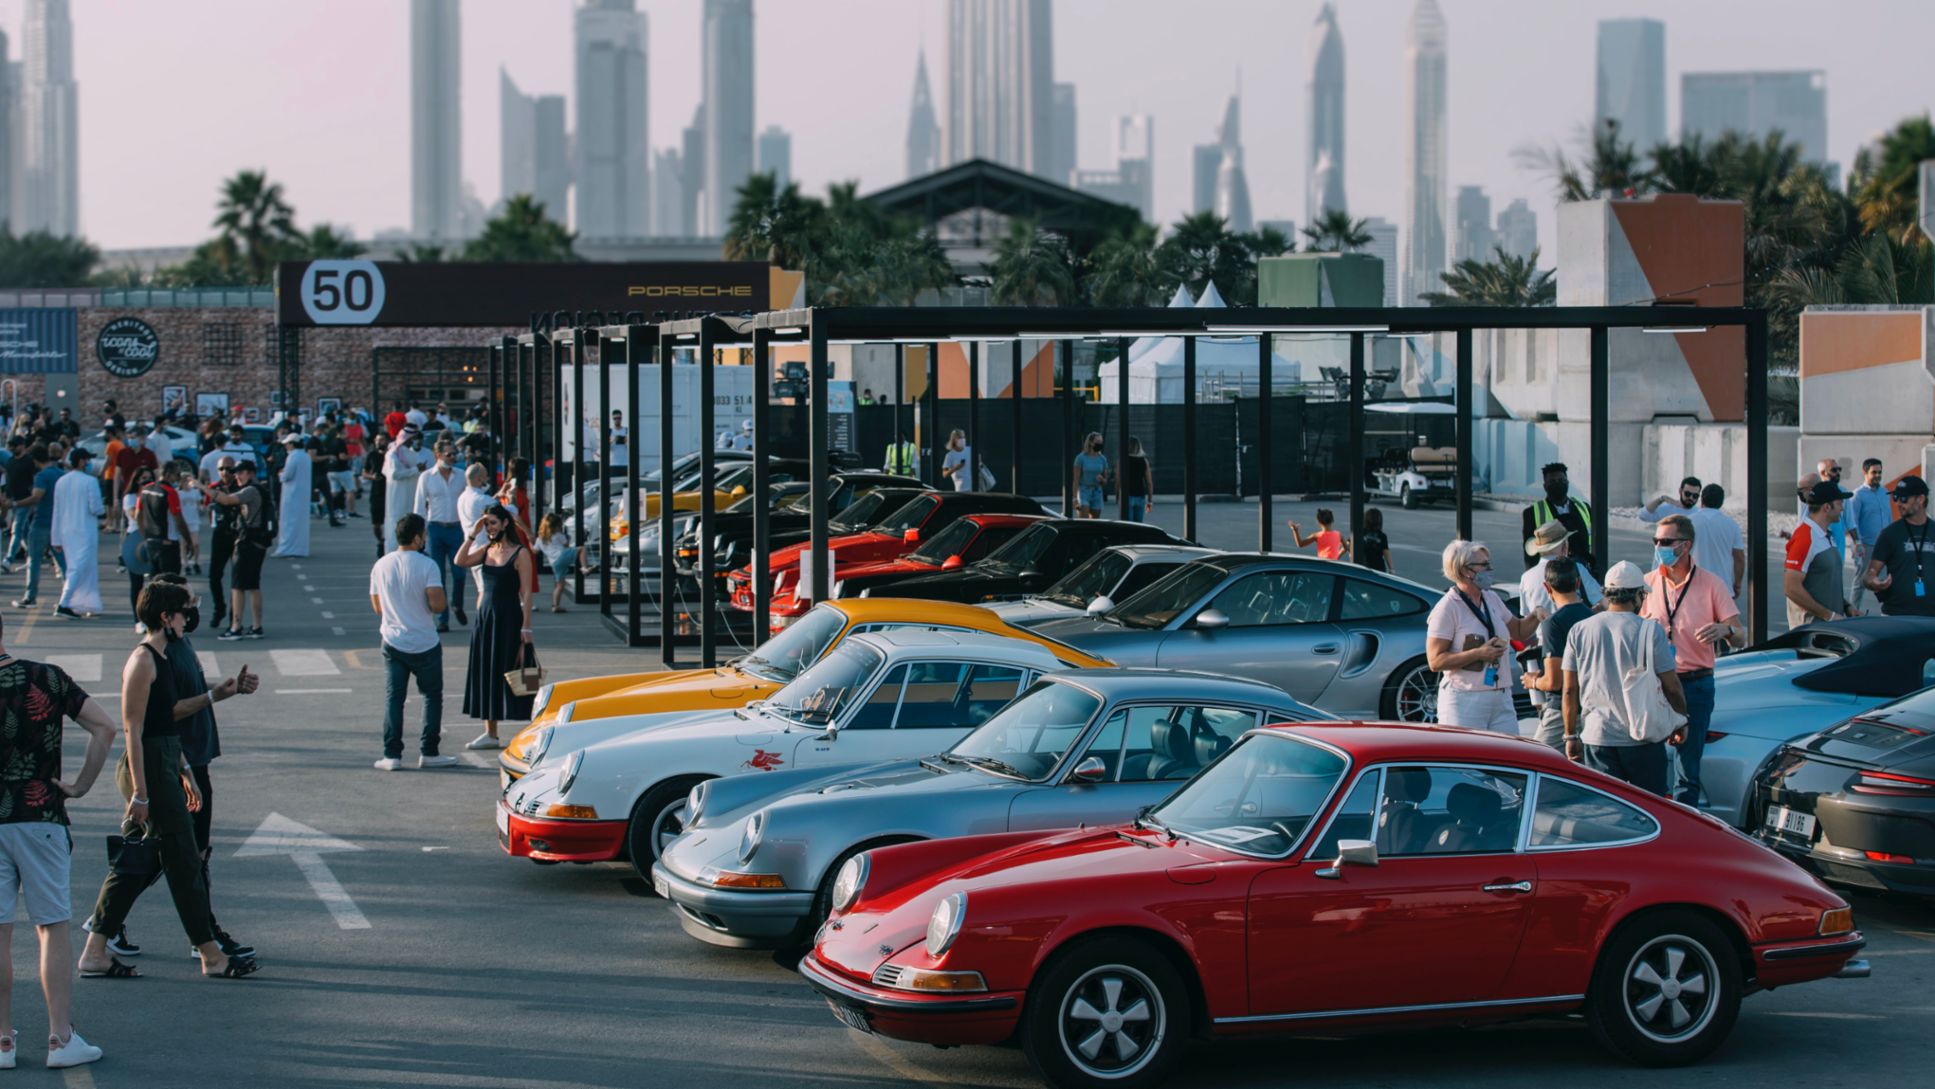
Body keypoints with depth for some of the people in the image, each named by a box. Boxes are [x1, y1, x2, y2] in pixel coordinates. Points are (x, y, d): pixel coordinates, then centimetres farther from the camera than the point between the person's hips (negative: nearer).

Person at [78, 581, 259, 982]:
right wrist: (140, 792, -21)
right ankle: (211, 956, 2)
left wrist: (212, 696, 30)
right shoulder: (143, 661, -15)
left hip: (165, 766, 10)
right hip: (152, 771, -10)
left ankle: (95, 954, 13)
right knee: (183, 862, -4)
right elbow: (133, 728, -18)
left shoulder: (159, 658, 16)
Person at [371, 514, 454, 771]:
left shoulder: (381, 565, 2)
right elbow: (437, 605, -20)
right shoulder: (427, 566, -13)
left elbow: (377, 606, 10)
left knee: (393, 698, 5)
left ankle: (392, 755, -1)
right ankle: (428, 752, 9)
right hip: (425, 644, -3)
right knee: (432, 696, 11)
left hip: (393, 642, 3)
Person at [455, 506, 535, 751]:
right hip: (485, 616, 6)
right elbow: (461, 561, -4)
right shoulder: (487, 550, 10)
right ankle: (490, 733, 17)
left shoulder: (520, 554, -8)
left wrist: (526, 629, -15)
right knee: (486, 673, 9)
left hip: (509, 619, -6)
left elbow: (526, 593, -11)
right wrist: (473, 534, -6)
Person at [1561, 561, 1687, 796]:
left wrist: (1571, 735, 11)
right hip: (1643, 739, -2)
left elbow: (1570, 690, 3)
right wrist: (1682, 720, 15)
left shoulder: (1579, 631, 2)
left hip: (1597, 738, 2)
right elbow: (1671, 687, -3)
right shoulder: (1651, 631, -7)